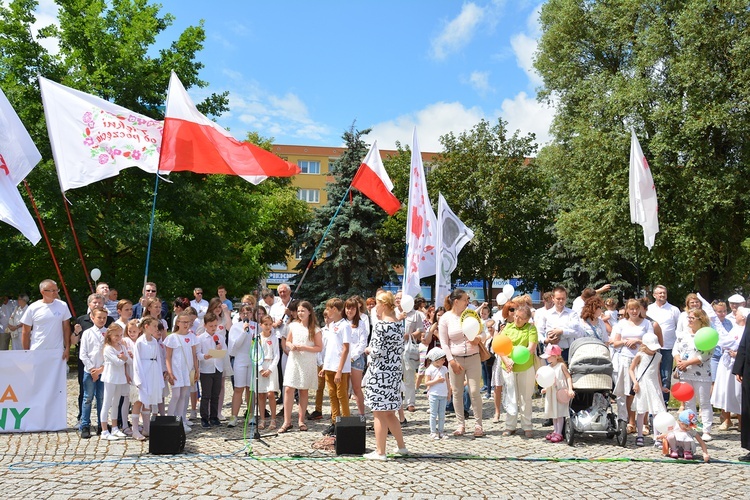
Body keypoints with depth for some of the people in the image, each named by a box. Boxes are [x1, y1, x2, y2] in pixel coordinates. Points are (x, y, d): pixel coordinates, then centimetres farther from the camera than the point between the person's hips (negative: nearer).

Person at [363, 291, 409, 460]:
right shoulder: (399, 324, 8)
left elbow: (377, 351, -19)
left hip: (379, 372, -8)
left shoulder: (380, 325, -15)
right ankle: (401, 446, 27)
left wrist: (368, 350, 1)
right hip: (395, 371, 8)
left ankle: (380, 452, 5)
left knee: (379, 413, 0)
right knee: (389, 413, 19)